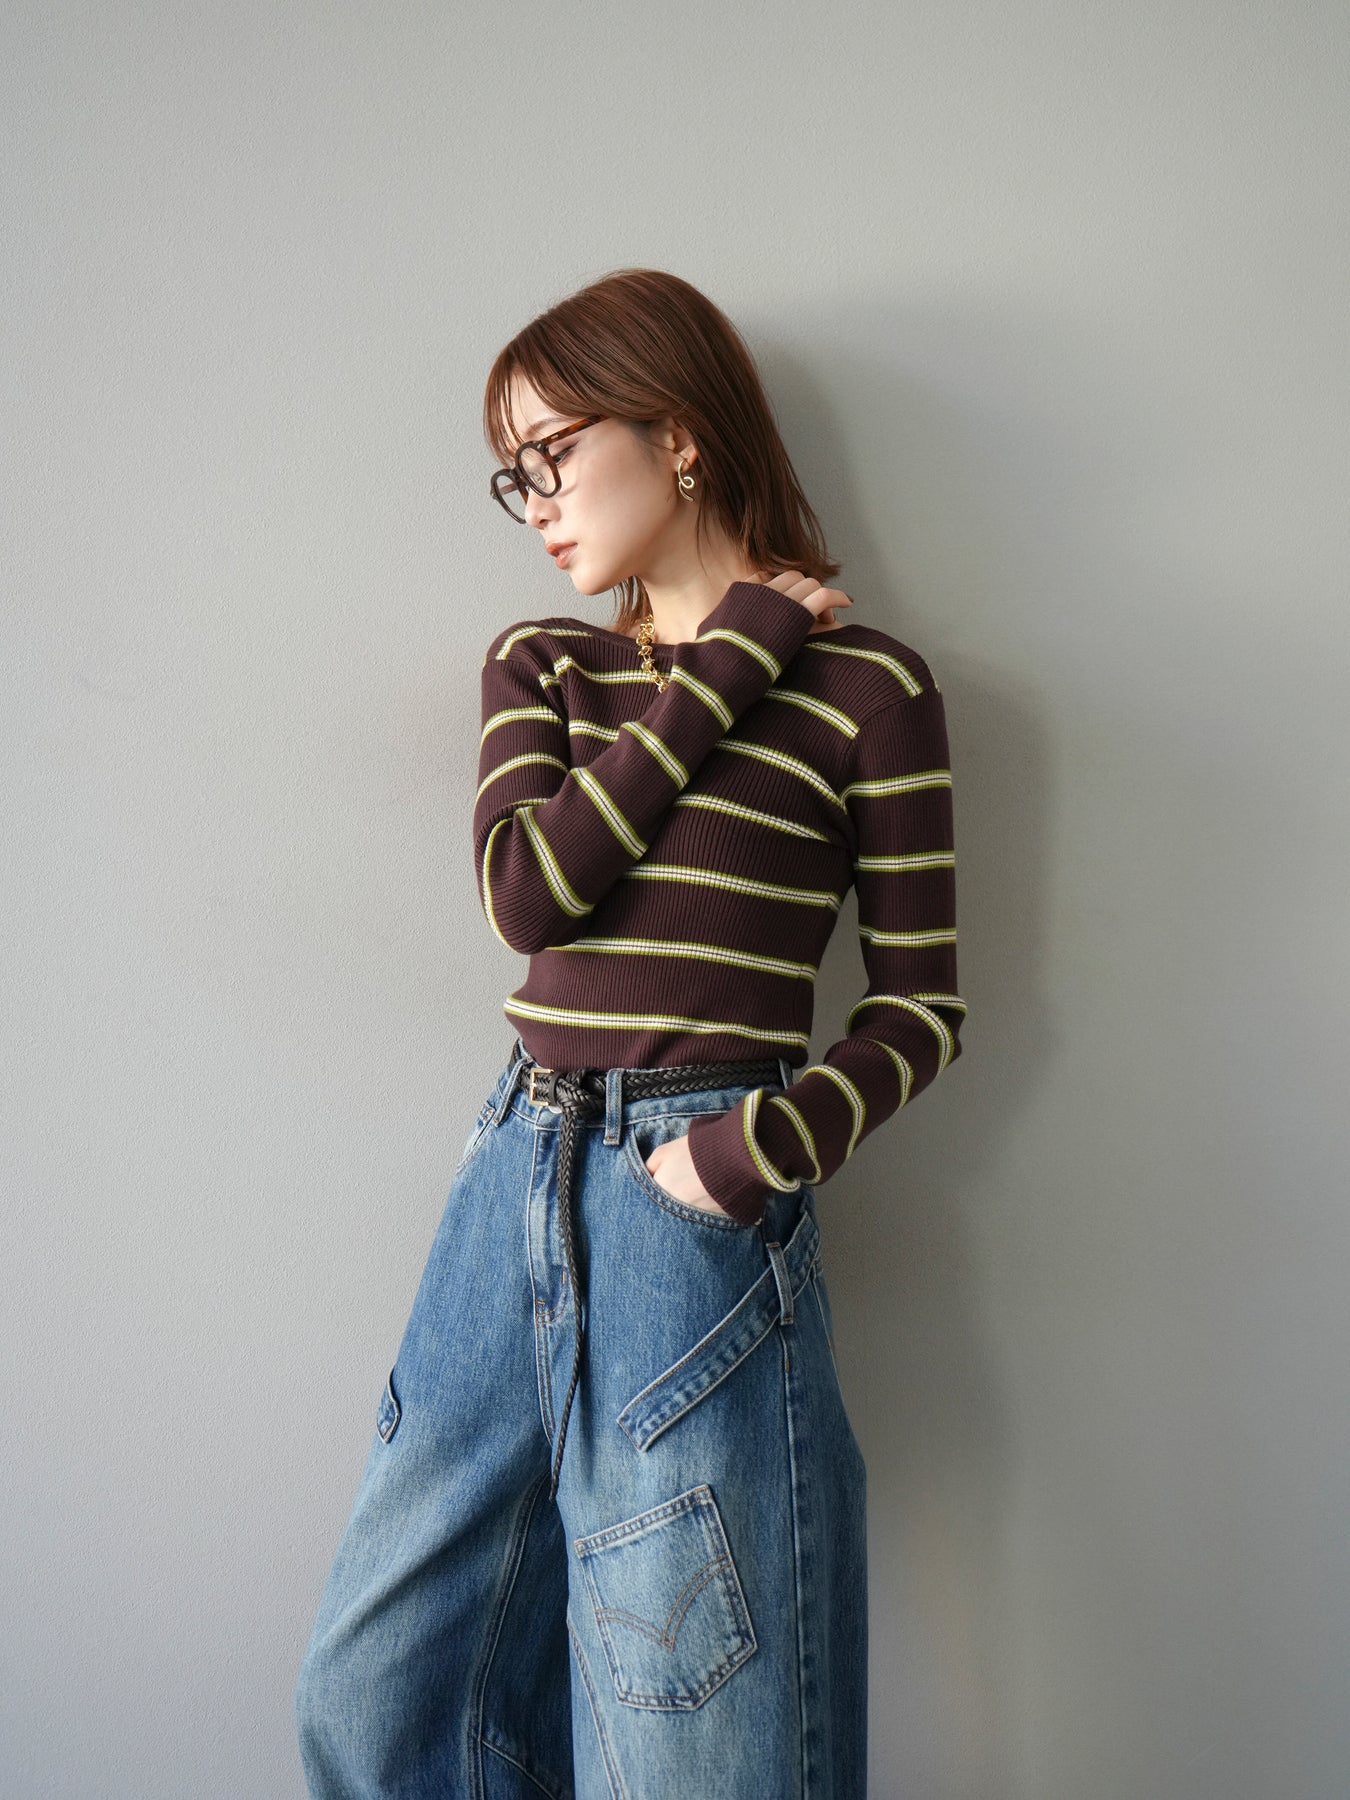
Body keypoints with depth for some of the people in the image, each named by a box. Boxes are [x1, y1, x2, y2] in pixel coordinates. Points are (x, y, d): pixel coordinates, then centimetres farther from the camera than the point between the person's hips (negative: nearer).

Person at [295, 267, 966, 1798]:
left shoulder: (863, 686, -3)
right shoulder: (538, 666, 11)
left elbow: (924, 1002, -1)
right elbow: (525, 892, -7)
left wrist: (770, 1143, -17)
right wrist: (723, 667, -6)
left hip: (693, 1206, -5)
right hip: (513, 1177, 6)